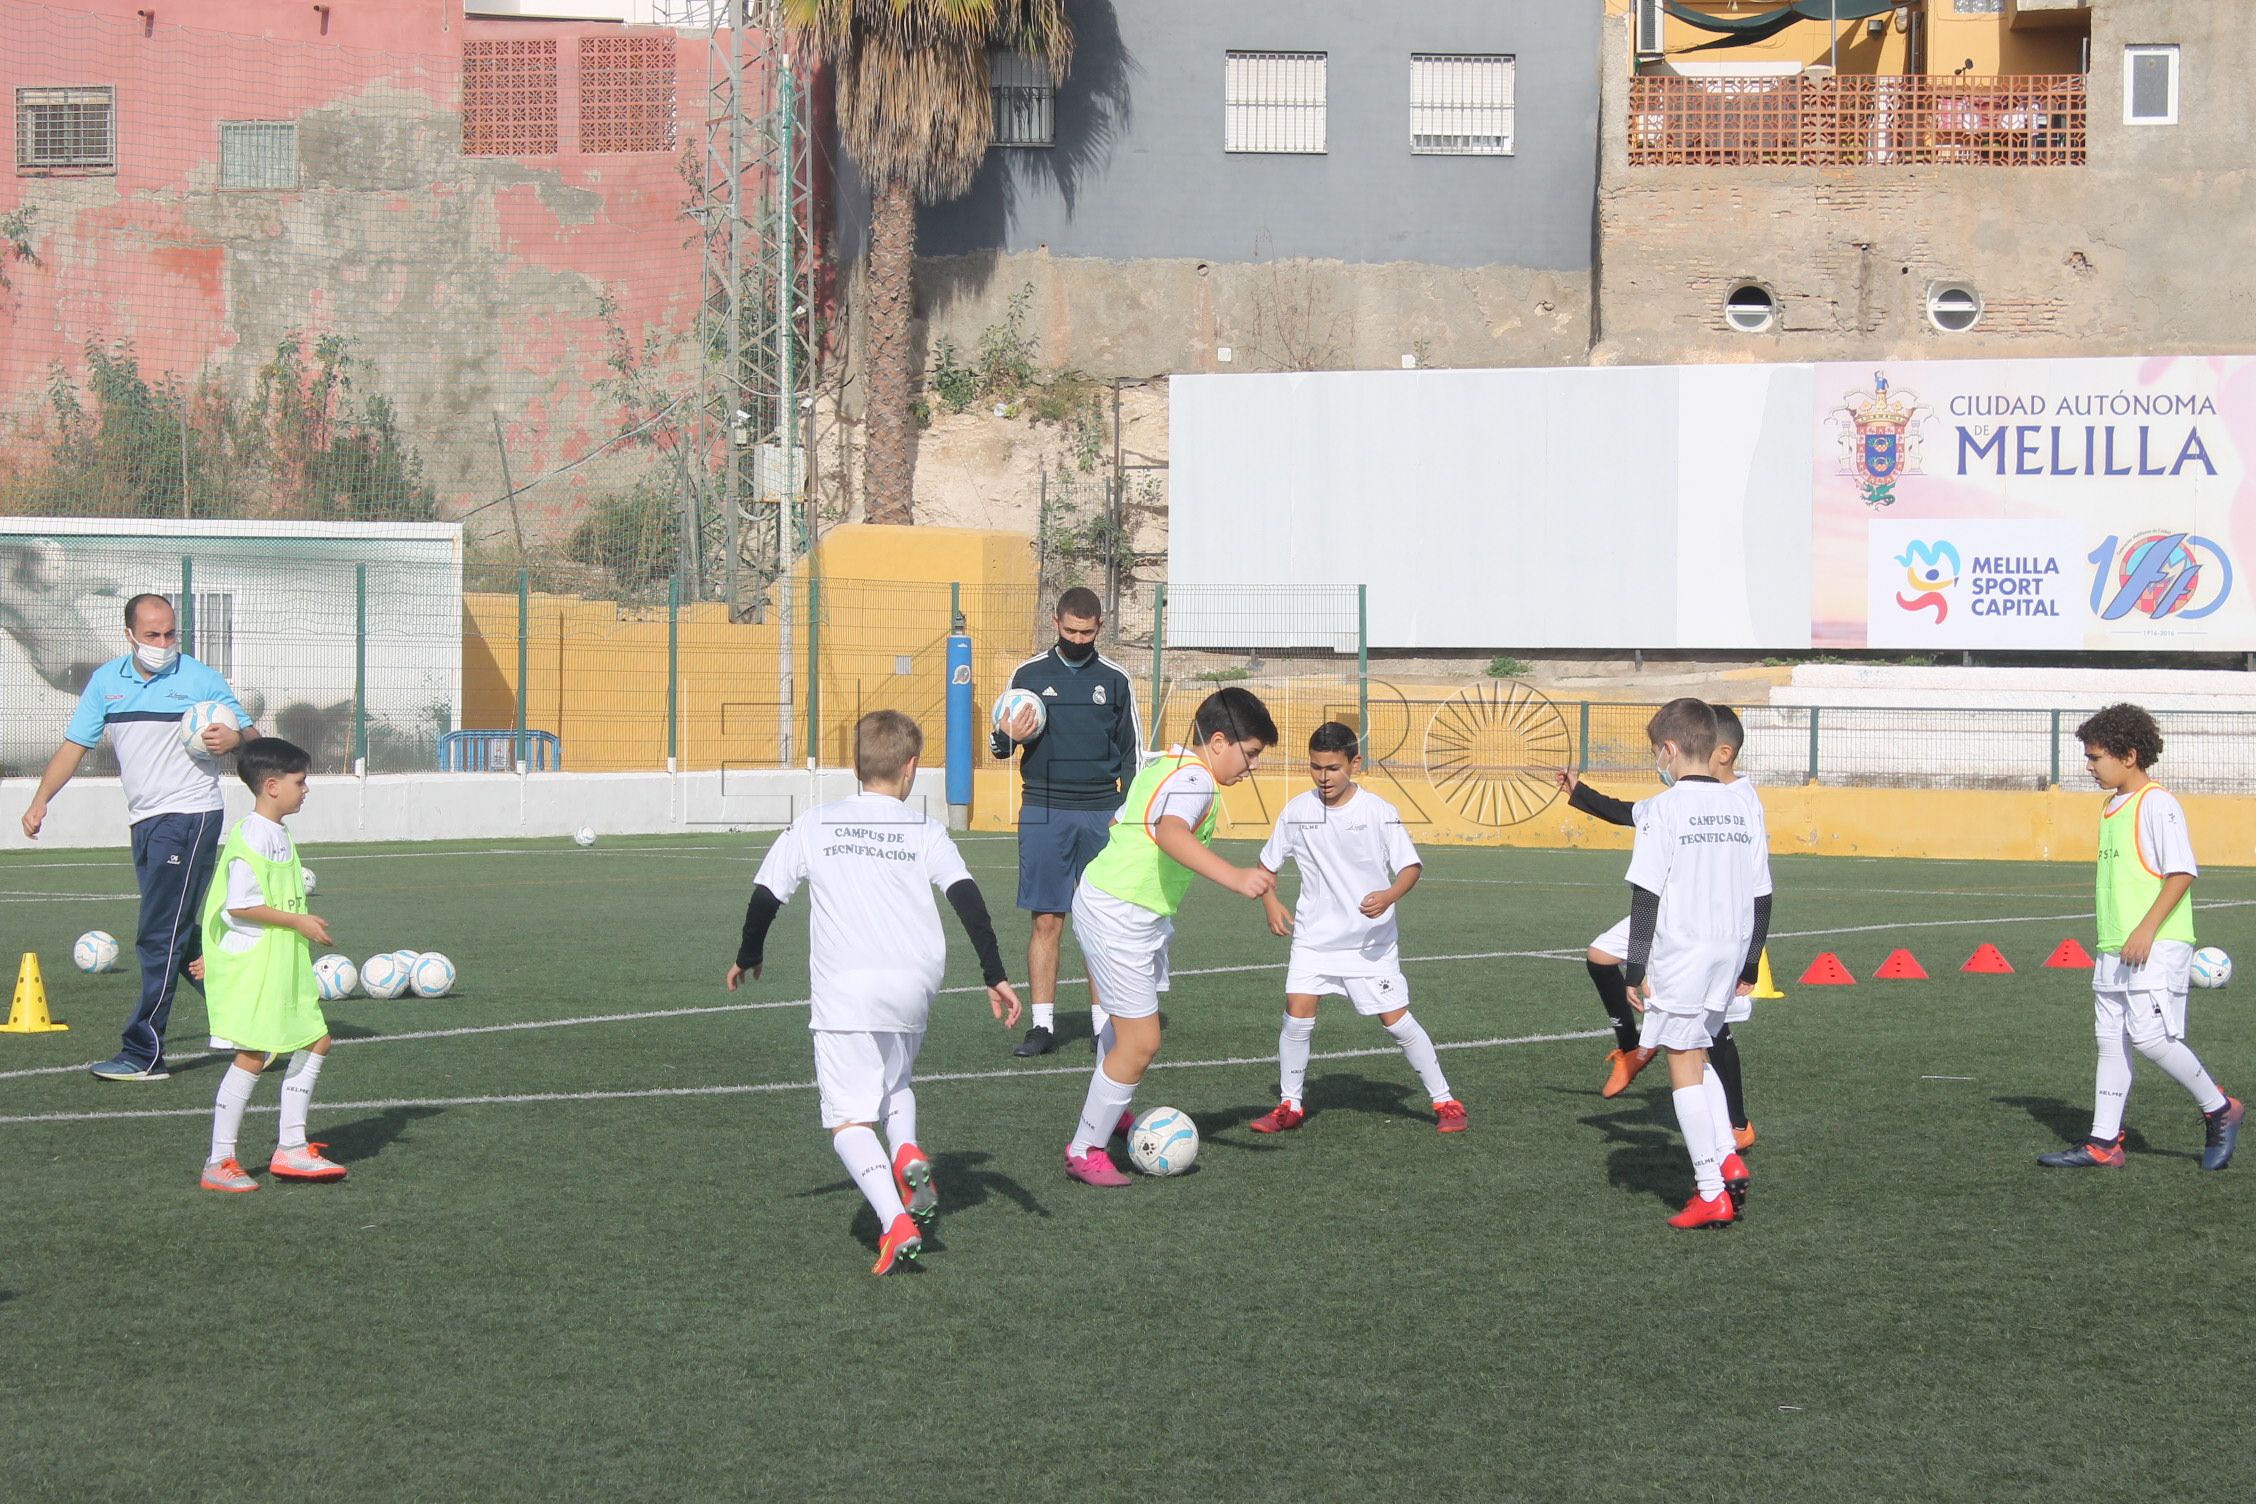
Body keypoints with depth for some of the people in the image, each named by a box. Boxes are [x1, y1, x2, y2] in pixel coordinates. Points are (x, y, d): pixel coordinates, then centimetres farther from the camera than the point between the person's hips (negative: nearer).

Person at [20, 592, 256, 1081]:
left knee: (160, 937, -9)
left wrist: (234, 738, -23)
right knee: (177, 938, 12)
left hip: (189, 816, -7)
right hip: (146, 821, 7)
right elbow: (74, 746, 12)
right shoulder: (106, 681, 10)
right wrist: (40, 801, 3)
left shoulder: (201, 679, -3)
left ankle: (143, 1054, -8)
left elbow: (252, 736, 0)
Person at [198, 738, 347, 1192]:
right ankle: (219, 1162, -3)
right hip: (253, 965, -10)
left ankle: (291, 1148, 14)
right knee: (253, 1055, -9)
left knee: (316, 1040, 9)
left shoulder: (279, 835, 14)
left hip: (284, 963, 10)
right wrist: (299, 921, -19)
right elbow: (241, 904, -22)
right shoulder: (251, 838, -17)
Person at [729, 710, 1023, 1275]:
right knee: (894, 1083, 29)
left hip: (845, 989, -2)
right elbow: (969, 901, 1)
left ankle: (895, 1221, -22)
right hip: (914, 985, 2)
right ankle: (906, 1152, -2)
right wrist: (995, 976, 4)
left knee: (849, 1118, -2)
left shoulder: (812, 825, 10)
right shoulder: (925, 831, 10)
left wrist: (748, 957, 29)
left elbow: (766, 895, 12)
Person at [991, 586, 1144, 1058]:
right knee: (1046, 921, -2)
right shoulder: (1029, 674, 6)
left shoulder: (1115, 680, 7)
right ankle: (1042, 1024, 2)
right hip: (1044, 811, 0)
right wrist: (1008, 739, -13)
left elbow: (1132, 753, 12)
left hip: (1101, 813, 1)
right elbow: (998, 744, 11)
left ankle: (1104, 1023, 6)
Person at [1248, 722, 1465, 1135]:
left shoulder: (1378, 811, -10)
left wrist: (1389, 896, -26)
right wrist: (1270, 902, -4)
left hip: (1371, 941, -2)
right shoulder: (1297, 811, -1)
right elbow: (1268, 863, 12)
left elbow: (1411, 866, -7)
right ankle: (1289, 1106, 3)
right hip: (1314, 937, 2)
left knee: (1395, 1019, -2)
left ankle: (1445, 1101, 11)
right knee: (1298, 1013, -12)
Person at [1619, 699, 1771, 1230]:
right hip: (1730, 950, 6)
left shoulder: (1664, 809, -10)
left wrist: (1637, 969, -7)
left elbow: (1646, 893, -12)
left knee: (1685, 1065, 1)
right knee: (1698, 1055, 22)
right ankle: (1727, 1159, 7)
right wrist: (1749, 964, 21)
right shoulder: (1738, 807, 8)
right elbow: (1761, 895, 12)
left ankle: (1712, 1195, 0)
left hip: (1680, 953, -6)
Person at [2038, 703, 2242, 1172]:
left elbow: (2181, 873, -17)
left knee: (2151, 1035, -15)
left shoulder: (2157, 803, -11)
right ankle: (2104, 1143, 9)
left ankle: (2219, 1111, 3)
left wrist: (2146, 930, -23)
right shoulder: (2112, 807, 16)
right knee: (2111, 1040, 6)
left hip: (2157, 947, -9)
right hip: (2114, 950, 9)